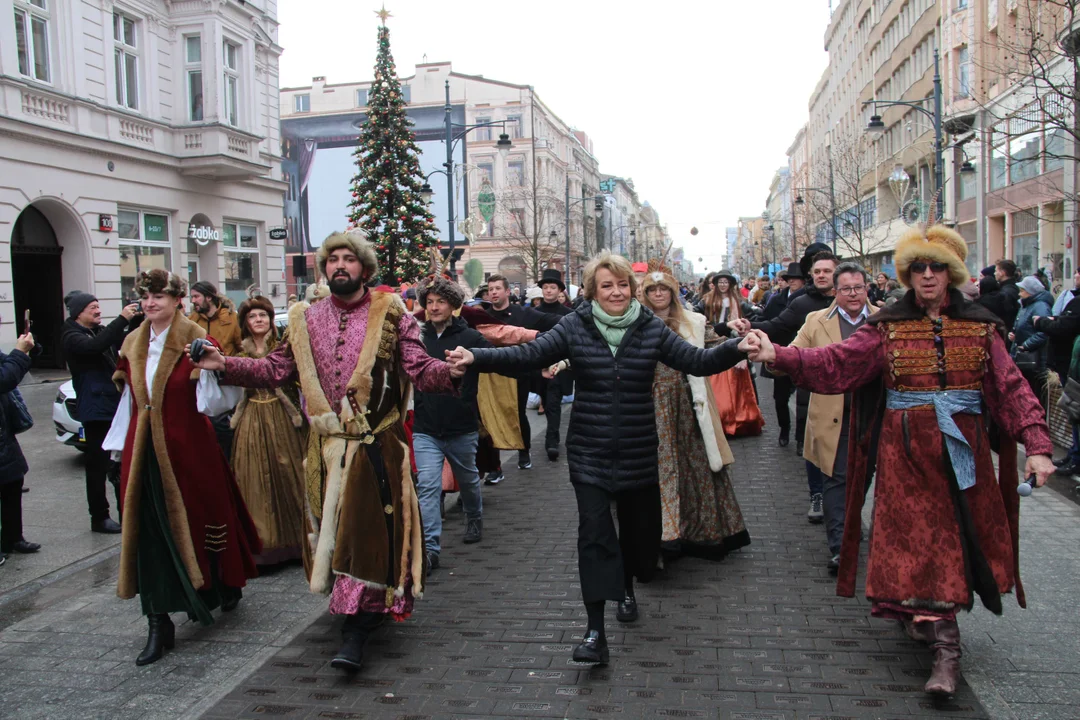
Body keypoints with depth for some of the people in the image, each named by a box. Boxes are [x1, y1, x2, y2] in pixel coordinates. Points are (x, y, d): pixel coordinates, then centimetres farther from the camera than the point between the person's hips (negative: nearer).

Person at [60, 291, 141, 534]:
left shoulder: (101, 331, 15)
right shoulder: (71, 336, -8)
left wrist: (136, 320, -11)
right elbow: (94, 346, -27)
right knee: (99, 464, -3)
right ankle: (99, 517, 6)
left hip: (117, 404, 7)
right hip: (95, 409, -7)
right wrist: (122, 319, -32)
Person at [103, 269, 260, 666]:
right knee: (150, 534, 2)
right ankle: (159, 624, 7)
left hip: (188, 447, -4)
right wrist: (120, 444, 17)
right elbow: (129, 399, 16)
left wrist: (211, 369, -33)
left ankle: (227, 587, 35)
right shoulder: (133, 343, 10)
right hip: (143, 451, 5)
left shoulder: (195, 339, -7)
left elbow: (207, 400, -15)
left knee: (198, 521, 9)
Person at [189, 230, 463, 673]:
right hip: (325, 446, 4)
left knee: (368, 531, -5)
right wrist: (225, 366, -3)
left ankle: (356, 632, 2)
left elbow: (419, 370, -11)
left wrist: (449, 371, -31)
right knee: (330, 531, 12)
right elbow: (277, 369, 8)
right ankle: (367, 611, 30)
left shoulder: (390, 314, -2)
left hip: (375, 448, -4)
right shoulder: (306, 320, 10)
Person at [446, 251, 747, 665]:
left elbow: (697, 361, -5)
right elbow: (529, 355, -13)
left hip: (638, 454, 2)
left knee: (639, 527, 15)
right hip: (590, 453, -2)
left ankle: (627, 589, 46)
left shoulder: (651, 329, -1)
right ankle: (595, 631, -2)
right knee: (594, 531, -8)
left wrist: (737, 349, -23)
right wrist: (476, 358, -27)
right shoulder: (575, 327, -4)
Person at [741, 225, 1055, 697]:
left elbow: (1011, 386, -3)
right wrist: (778, 356, -25)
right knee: (919, 538, -2)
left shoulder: (980, 326, 3)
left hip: (963, 450, 2)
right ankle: (945, 645, 6)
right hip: (906, 450, -1)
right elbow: (835, 361, -10)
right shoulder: (887, 327, 0)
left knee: (958, 537, 8)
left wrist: (1037, 445, -15)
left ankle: (924, 619, 29)